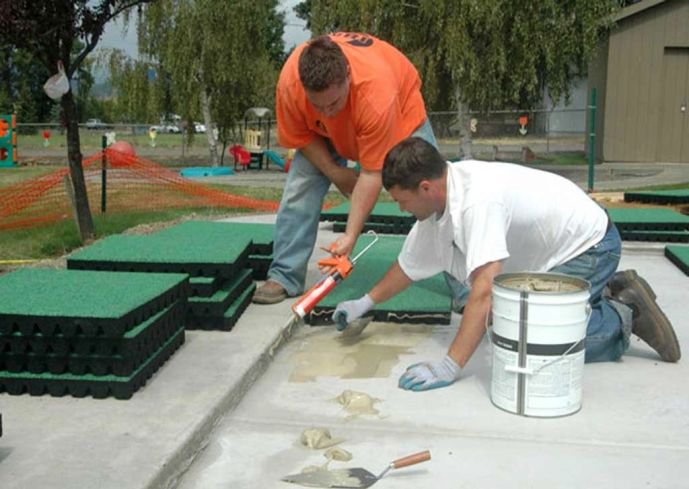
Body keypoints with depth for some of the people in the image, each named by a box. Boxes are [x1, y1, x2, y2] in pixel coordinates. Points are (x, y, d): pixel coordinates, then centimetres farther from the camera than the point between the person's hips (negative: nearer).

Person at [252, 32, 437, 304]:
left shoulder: (377, 93, -46)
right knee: (300, 187, -10)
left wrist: (351, 235, -38)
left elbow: (372, 174, -38)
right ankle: (284, 277, 1)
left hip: (401, 113, -3)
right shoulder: (289, 83, -36)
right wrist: (336, 173, -19)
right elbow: (301, 136, -14)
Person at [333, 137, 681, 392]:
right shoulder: (435, 200, -6)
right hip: (553, 253, 9)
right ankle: (611, 296, 18)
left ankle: (623, 317, 0)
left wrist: (450, 367, -41)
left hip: (588, 245, -9)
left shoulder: (476, 200, -35)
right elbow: (410, 264, 8)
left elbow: (485, 289, -40)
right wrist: (365, 303, 15)